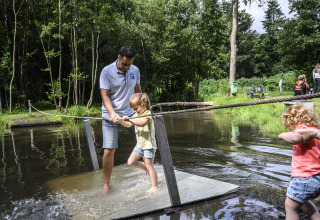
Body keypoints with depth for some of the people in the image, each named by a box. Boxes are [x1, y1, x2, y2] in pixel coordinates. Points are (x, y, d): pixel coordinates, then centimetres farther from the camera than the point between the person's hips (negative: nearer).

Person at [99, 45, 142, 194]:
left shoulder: (135, 70, 4)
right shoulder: (107, 72, -11)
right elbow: (105, 95, -15)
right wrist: (112, 113, -30)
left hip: (131, 114, 5)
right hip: (111, 116, -4)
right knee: (108, 151, -7)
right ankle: (106, 184, 12)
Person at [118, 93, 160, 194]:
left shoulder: (148, 114, -16)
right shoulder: (136, 115, 10)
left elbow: (142, 123, -36)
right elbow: (128, 125, 12)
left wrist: (129, 119, -44)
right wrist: (121, 121, -6)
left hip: (149, 145, -8)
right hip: (140, 144, 8)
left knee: (149, 165, -1)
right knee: (130, 162, 7)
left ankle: (155, 187, 11)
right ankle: (146, 169, 28)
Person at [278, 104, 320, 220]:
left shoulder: (303, 128, -17)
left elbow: (295, 138, -40)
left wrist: (283, 135, -22)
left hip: (305, 178, -9)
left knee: (290, 206, 5)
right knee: (302, 200, 32)